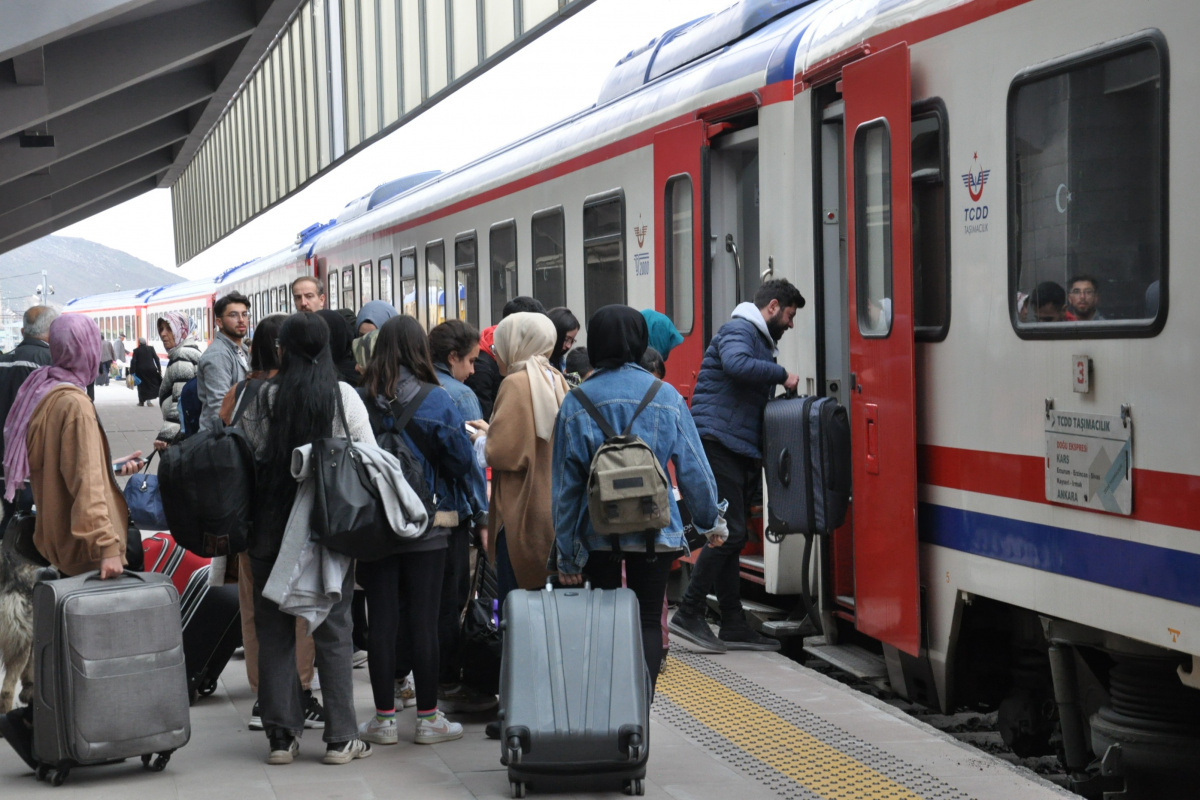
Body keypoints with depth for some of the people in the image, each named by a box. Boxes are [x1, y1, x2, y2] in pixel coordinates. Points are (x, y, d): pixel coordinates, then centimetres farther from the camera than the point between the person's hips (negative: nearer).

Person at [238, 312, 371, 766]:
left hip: (273, 527, 1)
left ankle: (281, 735, 10)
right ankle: (340, 737, 7)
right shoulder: (344, 396, -5)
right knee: (333, 630, 6)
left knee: (275, 630, 9)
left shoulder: (263, 399, -4)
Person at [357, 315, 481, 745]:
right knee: (424, 621, 4)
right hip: (426, 527, -2)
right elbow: (462, 460, -5)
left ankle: (384, 719, 12)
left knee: (381, 620, 7)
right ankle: (428, 718, 10)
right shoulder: (435, 400, -10)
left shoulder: (360, 400, -5)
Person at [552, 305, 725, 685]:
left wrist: (565, 554, 5)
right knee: (648, 621, 6)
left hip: (597, 535, 0)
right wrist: (711, 521, 15)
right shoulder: (666, 396, -2)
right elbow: (693, 468, 1)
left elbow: (565, 484, -1)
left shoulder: (576, 402, -3)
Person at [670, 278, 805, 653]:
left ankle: (733, 625, 13)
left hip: (738, 452, 10)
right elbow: (737, 364, -30)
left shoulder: (758, 340, 25)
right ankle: (688, 614, -8)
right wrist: (782, 375, -18)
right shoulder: (738, 331, -6)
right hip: (717, 445, -10)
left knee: (728, 536, 10)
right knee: (729, 534, -13)